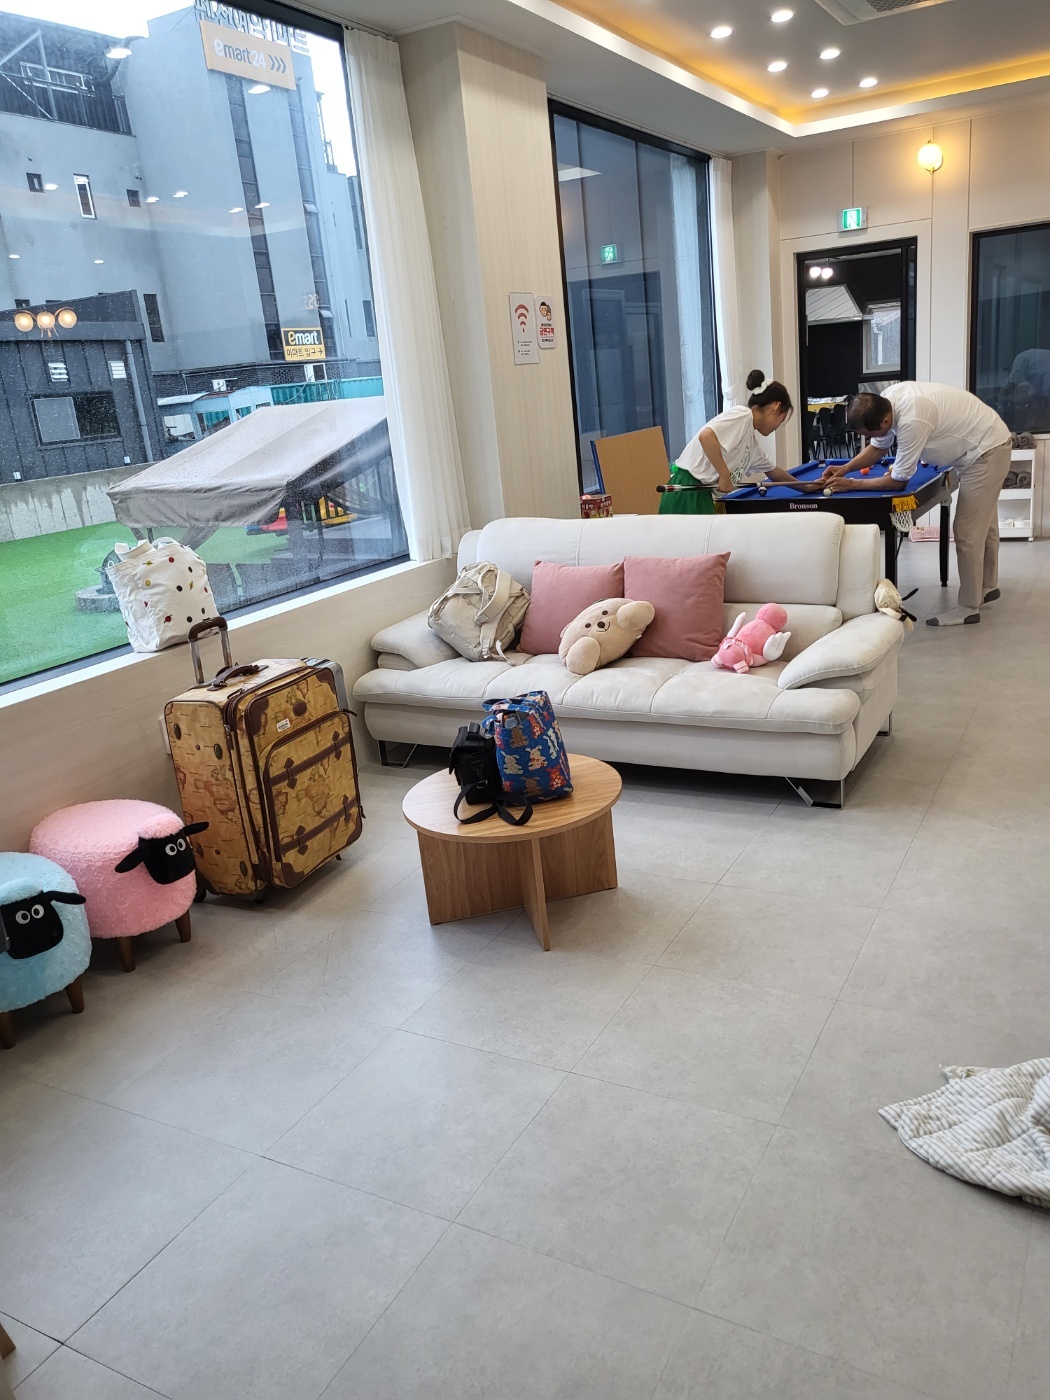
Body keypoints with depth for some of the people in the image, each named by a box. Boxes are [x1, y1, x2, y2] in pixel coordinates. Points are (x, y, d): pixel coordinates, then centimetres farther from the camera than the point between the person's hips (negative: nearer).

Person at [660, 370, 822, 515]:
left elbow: (773, 472, 36)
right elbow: (706, 436, -25)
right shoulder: (742, 415, -8)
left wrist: (806, 486, 45)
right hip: (686, 497, -10)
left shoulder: (751, 440, 20)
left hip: (699, 496, 10)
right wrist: (725, 475, -18)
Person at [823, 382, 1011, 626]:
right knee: (983, 523, 23)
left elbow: (898, 482, -25)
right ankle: (988, 586, 39)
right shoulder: (884, 402, -10)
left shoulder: (912, 420, -36)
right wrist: (844, 469, -5)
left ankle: (968, 608, 1)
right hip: (988, 443, 10)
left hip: (988, 450, -10)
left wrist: (851, 484, -21)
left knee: (967, 531, -7)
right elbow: (878, 448, 8)